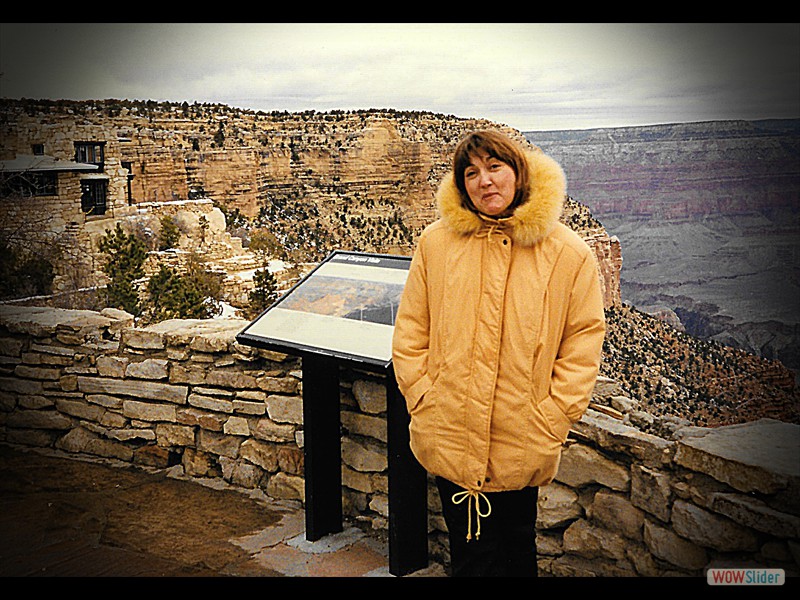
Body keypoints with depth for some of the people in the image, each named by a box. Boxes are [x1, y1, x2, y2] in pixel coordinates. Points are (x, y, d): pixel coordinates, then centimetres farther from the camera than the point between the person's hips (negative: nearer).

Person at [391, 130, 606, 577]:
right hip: (449, 437, 2)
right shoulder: (436, 242, 1)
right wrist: (424, 399, -3)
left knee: (516, 547, 16)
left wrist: (550, 419, -8)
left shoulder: (570, 254, -4)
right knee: (470, 554, 14)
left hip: (523, 446, -1)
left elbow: (584, 341, -2)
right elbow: (410, 333, 7)